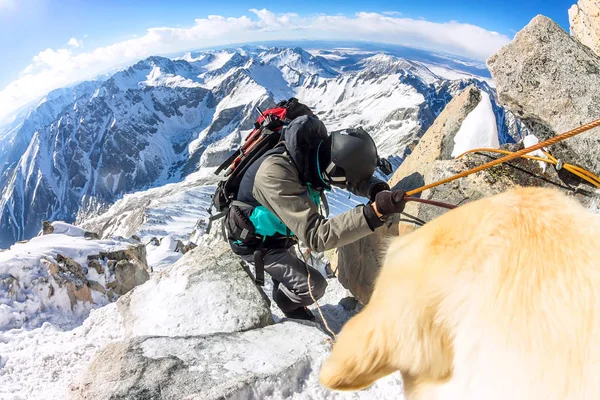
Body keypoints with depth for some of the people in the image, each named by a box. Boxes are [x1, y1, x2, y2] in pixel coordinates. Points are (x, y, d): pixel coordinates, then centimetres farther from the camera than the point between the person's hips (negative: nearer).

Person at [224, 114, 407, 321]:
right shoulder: (276, 176, -44)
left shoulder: (316, 146, -21)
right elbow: (316, 236, -47)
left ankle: (286, 302, 62)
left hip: (279, 233, 7)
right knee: (314, 286, -11)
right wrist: (374, 212, -54)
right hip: (257, 243, -7)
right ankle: (286, 303, 22)